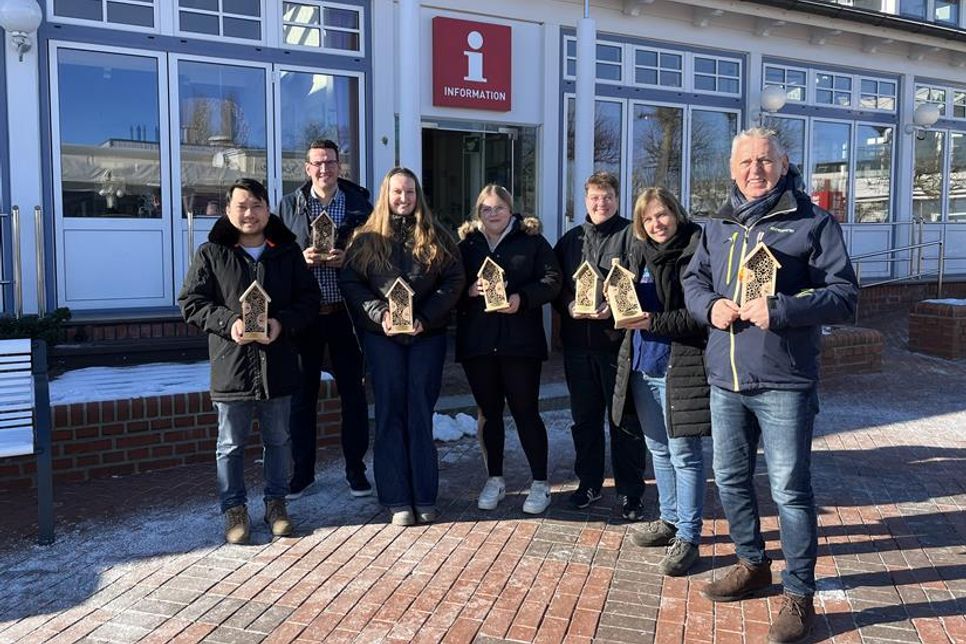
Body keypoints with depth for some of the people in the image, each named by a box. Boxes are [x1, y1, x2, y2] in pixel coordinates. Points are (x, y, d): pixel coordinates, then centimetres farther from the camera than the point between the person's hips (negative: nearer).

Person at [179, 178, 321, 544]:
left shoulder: (288, 252, 5)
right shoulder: (211, 254, 0)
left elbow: (309, 298, 5)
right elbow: (191, 302, -1)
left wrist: (282, 323, -13)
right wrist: (229, 322, -16)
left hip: (278, 365, 2)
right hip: (231, 366, -2)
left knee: (278, 440, 14)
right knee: (231, 444, 9)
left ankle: (276, 502, 29)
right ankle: (234, 508, 24)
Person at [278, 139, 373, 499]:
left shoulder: (359, 204, 5)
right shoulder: (289, 205, 6)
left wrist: (348, 259, -14)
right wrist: (301, 258, -13)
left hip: (346, 311, 0)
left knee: (353, 391, 6)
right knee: (303, 394, 8)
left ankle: (355, 469, 19)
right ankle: (303, 471, 20)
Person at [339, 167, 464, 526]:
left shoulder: (436, 237, 7)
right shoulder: (367, 238, 5)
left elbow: (454, 280, 0)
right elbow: (349, 281, 0)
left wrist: (426, 317, -12)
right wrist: (379, 313, -14)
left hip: (427, 335, 0)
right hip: (382, 337, 0)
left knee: (421, 414, 4)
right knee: (390, 414, 2)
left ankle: (425, 497, 13)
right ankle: (397, 500, 9)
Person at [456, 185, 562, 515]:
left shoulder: (532, 241, 5)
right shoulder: (466, 244, 10)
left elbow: (551, 280, -3)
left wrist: (522, 298, -17)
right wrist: (470, 290, -13)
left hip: (521, 341, -3)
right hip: (477, 341, 3)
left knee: (526, 411, 1)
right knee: (488, 411, 11)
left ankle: (540, 483, 13)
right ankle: (494, 480, 24)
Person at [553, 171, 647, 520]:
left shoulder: (631, 236, 0)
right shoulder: (570, 239, 14)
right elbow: (555, 285, 10)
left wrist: (614, 307, -21)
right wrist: (570, 306, -9)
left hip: (618, 341, -4)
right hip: (578, 343, 5)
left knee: (624, 420, 2)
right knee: (584, 417, 13)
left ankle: (630, 493, 13)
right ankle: (588, 483, 28)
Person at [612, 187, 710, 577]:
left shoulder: (694, 252, -11)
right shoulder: (642, 253, 13)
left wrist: (654, 321, -21)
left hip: (680, 366, -8)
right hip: (641, 365, 8)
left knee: (683, 453, 0)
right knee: (658, 449, 18)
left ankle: (688, 537, 11)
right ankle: (670, 519, 33)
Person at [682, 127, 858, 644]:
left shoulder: (813, 223, -4)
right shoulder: (718, 226, 12)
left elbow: (844, 296, -8)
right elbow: (693, 281, 17)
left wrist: (780, 309, -22)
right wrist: (710, 306, -6)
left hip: (784, 383, -5)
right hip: (726, 380, 6)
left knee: (789, 489, 1)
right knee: (730, 479, 16)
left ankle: (799, 594, 18)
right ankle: (752, 564, 38)